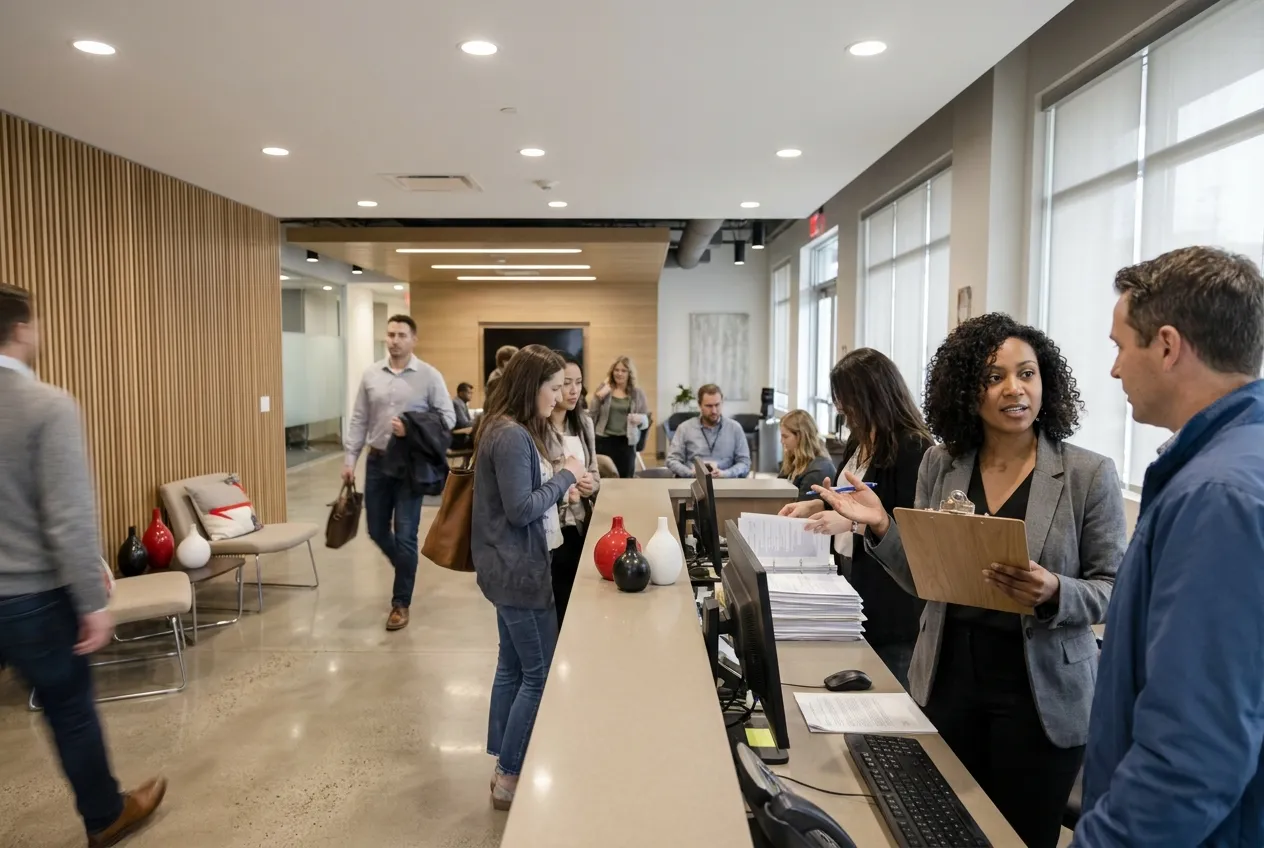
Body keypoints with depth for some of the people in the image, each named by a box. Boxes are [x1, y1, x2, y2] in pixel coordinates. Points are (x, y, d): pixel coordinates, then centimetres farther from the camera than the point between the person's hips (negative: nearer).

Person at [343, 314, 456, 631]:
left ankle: (400, 603, 15)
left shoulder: (429, 376, -6)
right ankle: (406, 570, 42)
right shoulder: (371, 375, 5)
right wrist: (350, 459, 3)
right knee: (377, 531, 13)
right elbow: (359, 420, 7)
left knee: (404, 535, -1)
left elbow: (448, 417, -6)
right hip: (377, 462, 4)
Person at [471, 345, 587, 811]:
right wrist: (564, 476, -14)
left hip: (512, 566, 10)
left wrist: (562, 483, 4)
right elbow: (520, 509, -23)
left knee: (513, 665, 18)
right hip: (518, 568, -10)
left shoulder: (514, 430, 10)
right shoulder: (511, 437, -22)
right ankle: (510, 777, 15)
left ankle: (505, 764, 32)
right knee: (541, 672, 1)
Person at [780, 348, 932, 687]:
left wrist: (853, 522, -26)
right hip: (852, 578, 9)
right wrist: (816, 504, 7)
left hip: (892, 598, -8)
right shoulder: (860, 441, 9)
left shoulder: (912, 448, -19)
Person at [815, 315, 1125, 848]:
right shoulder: (940, 464, -1)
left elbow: (1114, 591, -6)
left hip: (1040, 691, -2)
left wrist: (1054, 594, -25)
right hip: (949, 677, 3)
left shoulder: (1090, 474, -9)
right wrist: (882, 528, -13)